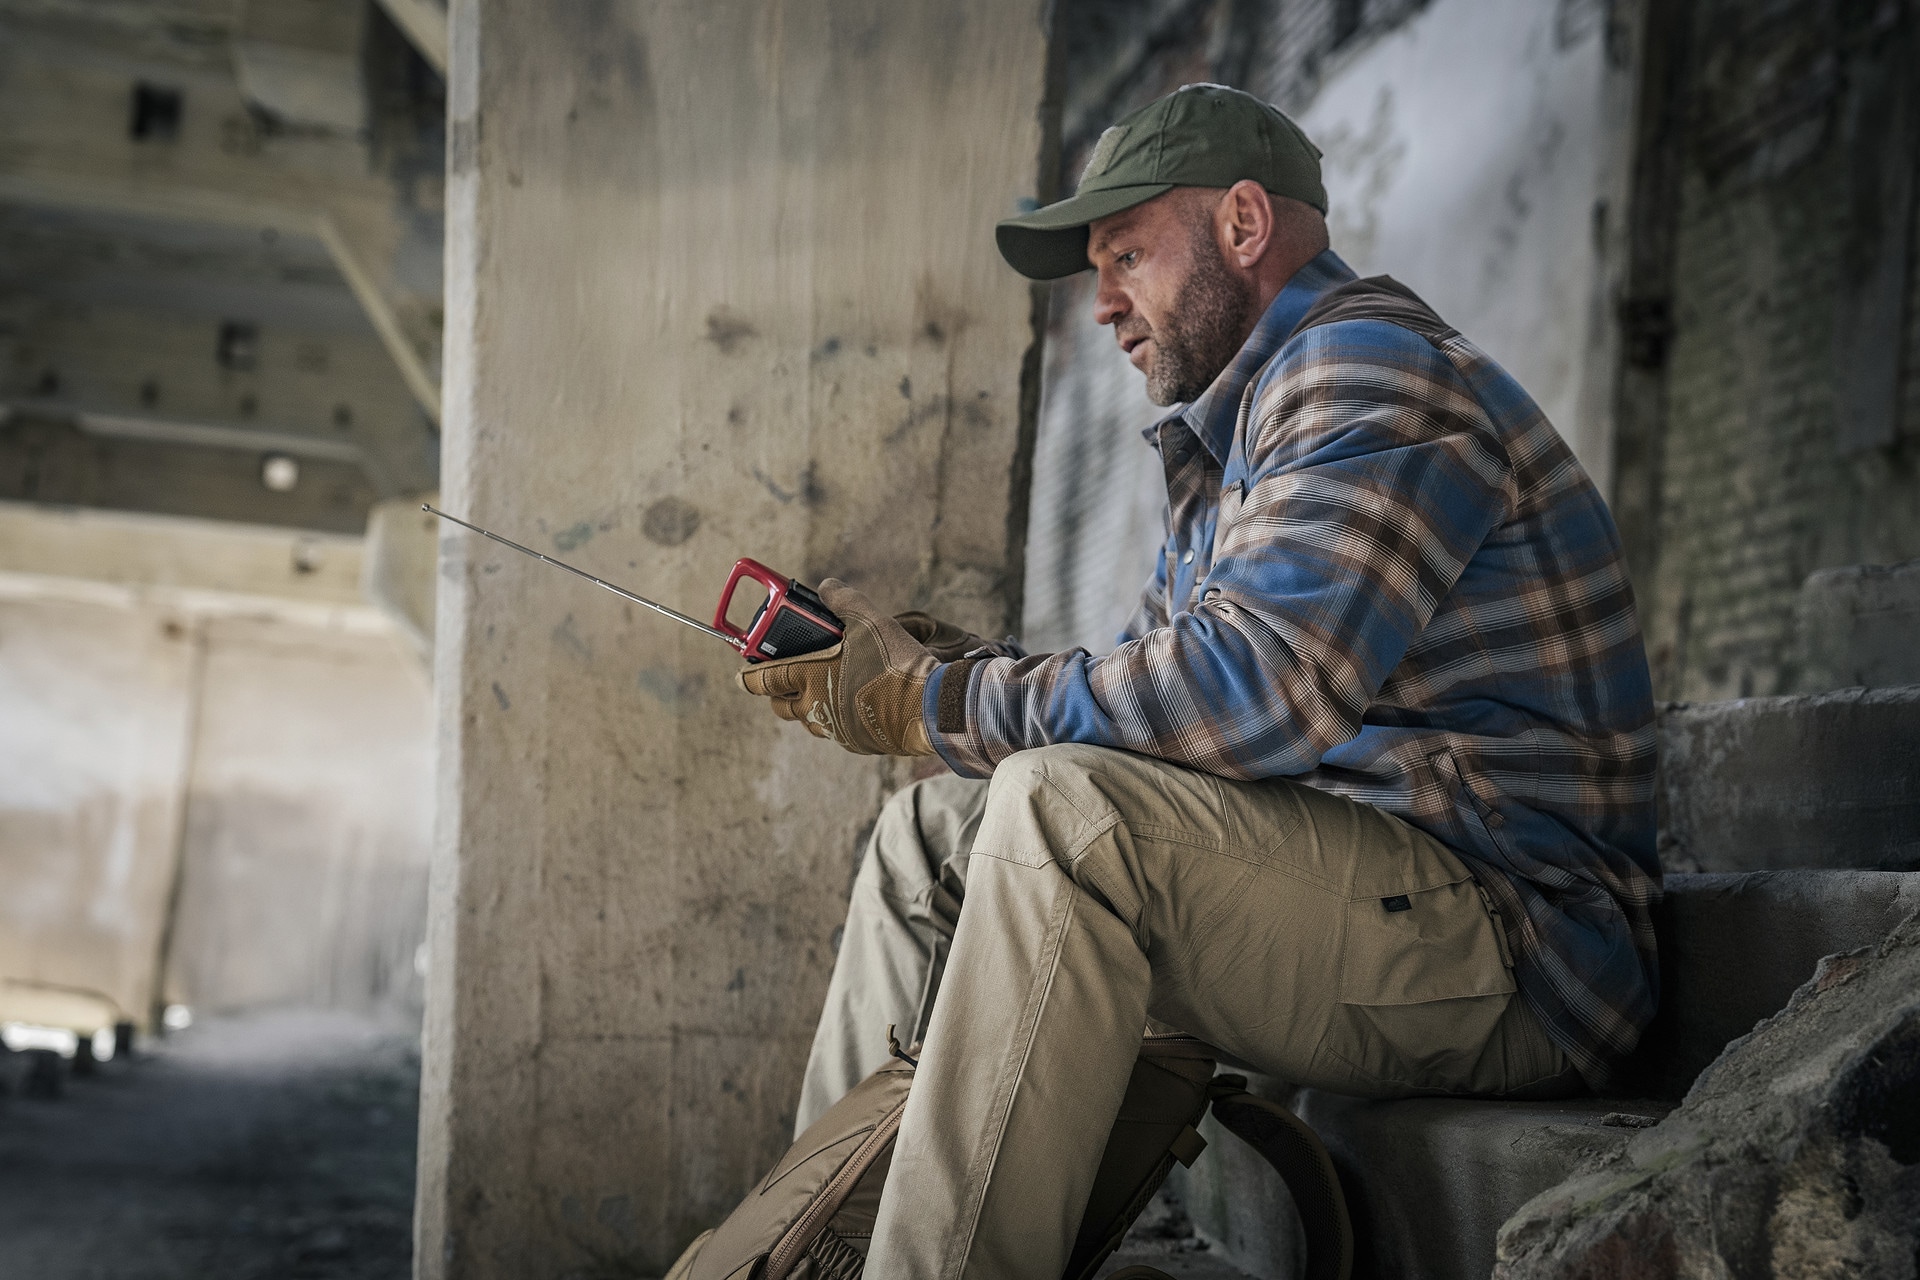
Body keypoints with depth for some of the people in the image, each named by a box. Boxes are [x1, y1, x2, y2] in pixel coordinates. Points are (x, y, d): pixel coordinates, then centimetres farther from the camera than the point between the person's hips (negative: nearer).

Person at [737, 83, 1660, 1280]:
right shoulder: (1242, 428, 22)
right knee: (933, 832, 12)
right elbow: (1155, 689, 17)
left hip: (1509, 947, -10)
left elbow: (1249, 695, -25)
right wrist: (946, 660, 0)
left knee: (1063, 809, -30)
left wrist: (936, 705, -16)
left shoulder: (1369, 375, -12)